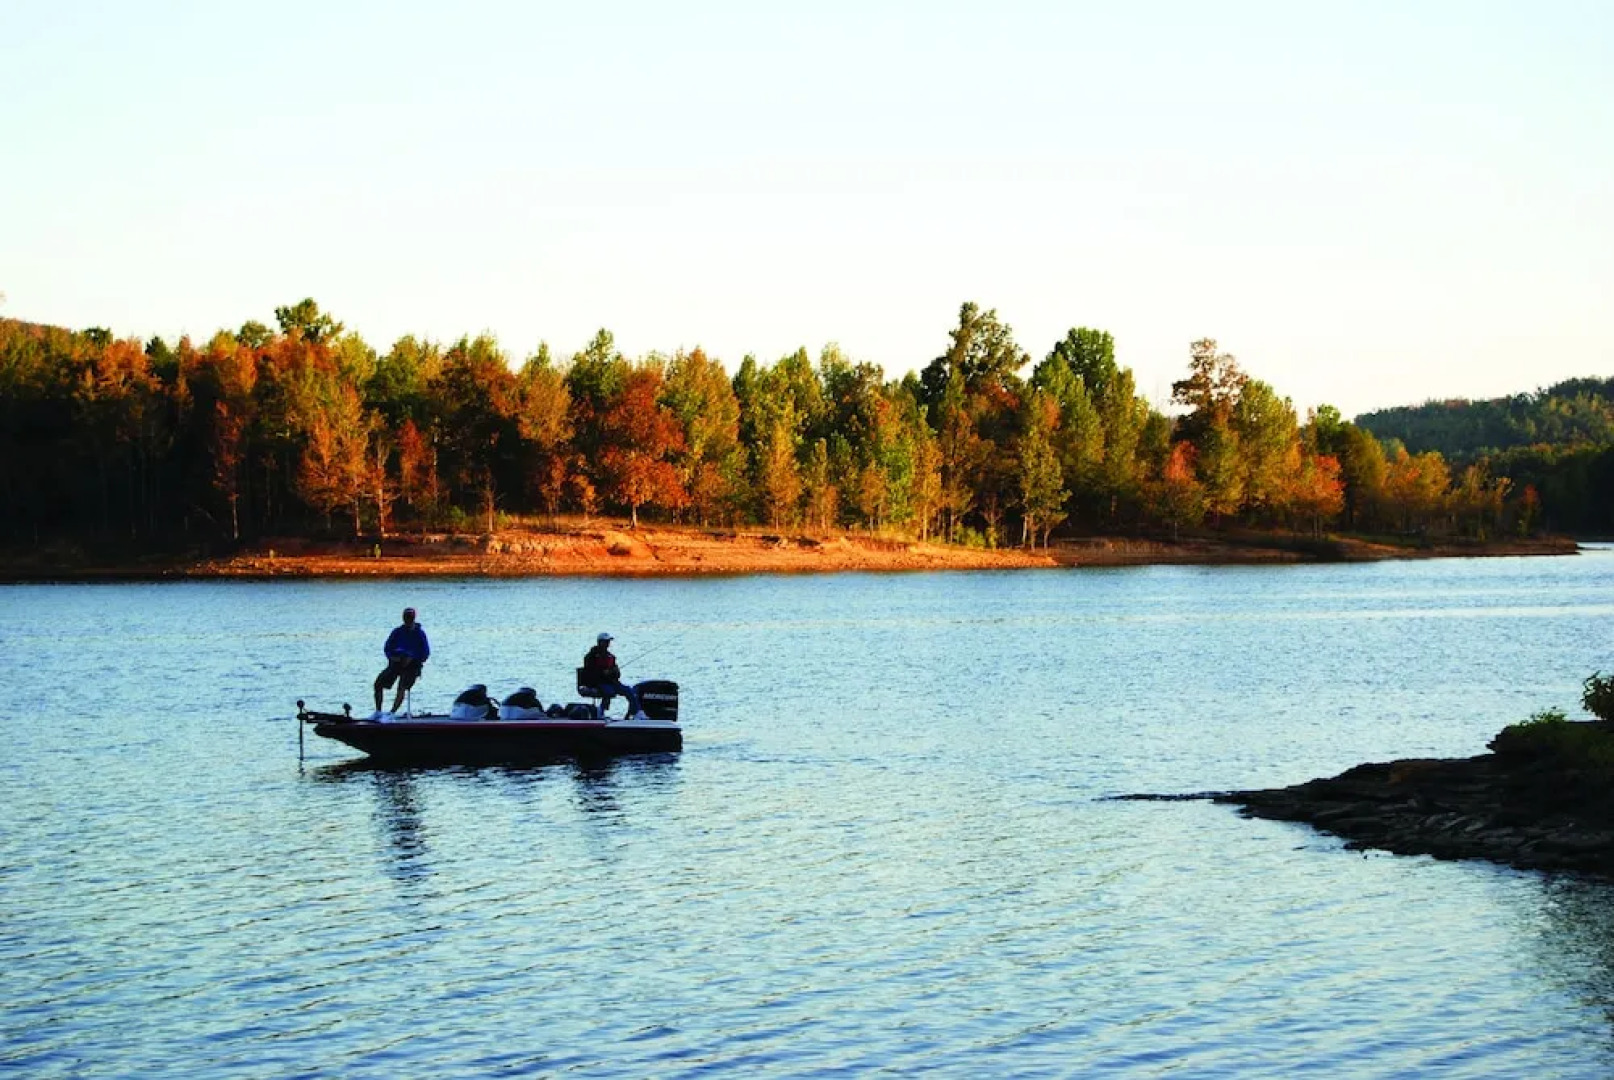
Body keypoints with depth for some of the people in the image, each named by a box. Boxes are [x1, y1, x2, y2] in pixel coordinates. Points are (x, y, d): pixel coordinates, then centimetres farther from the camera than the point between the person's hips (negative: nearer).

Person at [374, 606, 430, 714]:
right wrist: (392, 657, -8)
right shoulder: (397, 631, 10)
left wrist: (411, 659, -14)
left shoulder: (419, 633, 1)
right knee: (378, 683, -10)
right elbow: (387, 648, 12)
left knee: (402, 688, -25)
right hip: (396, 663, 4)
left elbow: (425, 653, -1)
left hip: (411, 666, -4)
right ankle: (378, 712, -1)